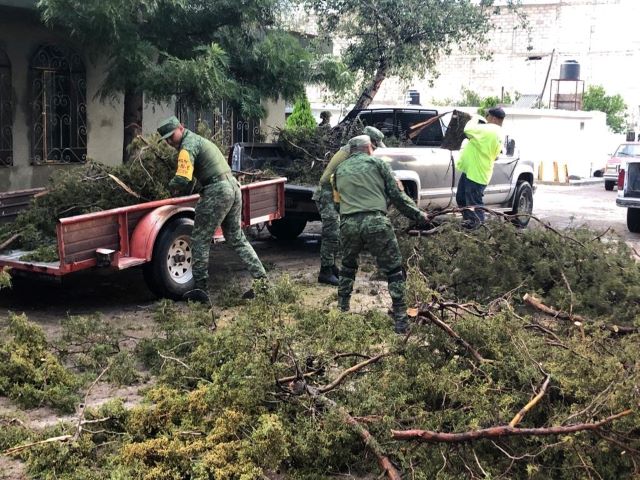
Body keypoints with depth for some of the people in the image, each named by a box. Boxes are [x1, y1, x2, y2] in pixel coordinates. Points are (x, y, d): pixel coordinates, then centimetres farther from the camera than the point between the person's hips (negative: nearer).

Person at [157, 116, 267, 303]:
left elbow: (182, 179, -22)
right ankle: (262, 279, 12)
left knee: (200, 240, 1)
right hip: (233, 186, 10)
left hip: (217, 192, -10)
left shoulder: (187, 147, -10)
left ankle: (200, 289, 3)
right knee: (237, 238, 16)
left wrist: (172, 186, -1)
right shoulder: (198, 139, 21)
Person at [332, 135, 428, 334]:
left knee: (348, 267, 28)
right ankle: (400, 320, 4)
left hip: (348, 224, 3)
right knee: (394, 271, 8)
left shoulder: (340, 170, 20)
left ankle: (342, 311, 32)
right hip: (376, 222, -3)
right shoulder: (377, 163, 10)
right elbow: (396, 195, 7)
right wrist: (419, 215, 15)